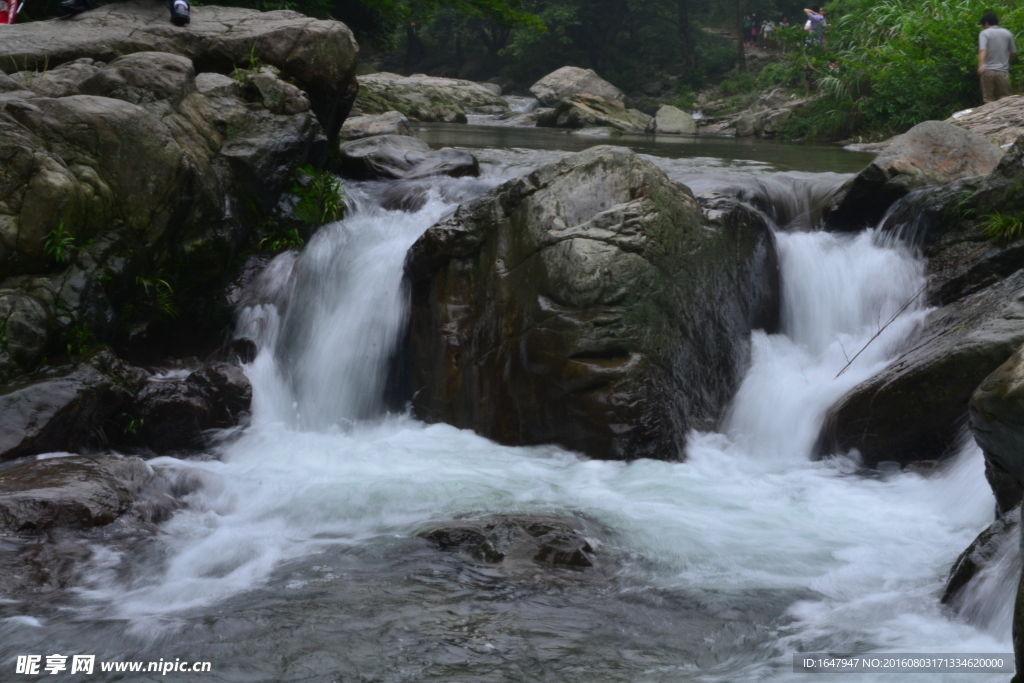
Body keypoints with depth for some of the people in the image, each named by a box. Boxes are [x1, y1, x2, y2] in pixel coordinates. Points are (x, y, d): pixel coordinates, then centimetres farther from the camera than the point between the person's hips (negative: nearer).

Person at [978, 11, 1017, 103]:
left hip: (988, 71, -2)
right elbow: (1013, 53, 16)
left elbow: (982, 50, -17)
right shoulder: (1007, 33, 11)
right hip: (1003, 71, 2)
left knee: (989, 99, 2)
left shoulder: (985, 33, 0)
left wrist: (981, 65, -29)